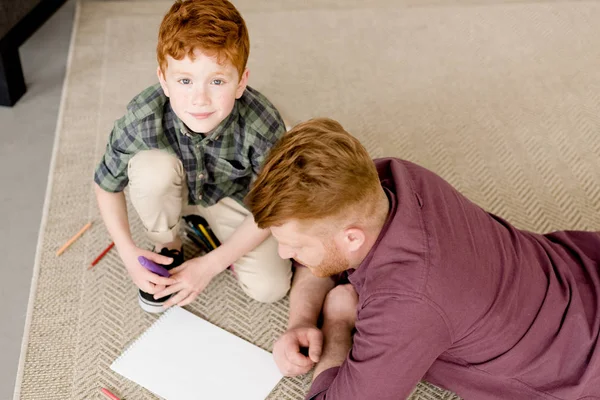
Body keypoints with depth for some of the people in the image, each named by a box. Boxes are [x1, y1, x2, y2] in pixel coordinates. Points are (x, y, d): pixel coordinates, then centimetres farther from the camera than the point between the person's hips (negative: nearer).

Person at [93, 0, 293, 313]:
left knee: (270, 287, -15)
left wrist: (211, 264, -22)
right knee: (151, 166, -35)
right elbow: (106, 184, -12)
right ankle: (167, 246, -4)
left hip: (231, 193, 0)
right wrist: (127, 250, -21)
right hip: (171, 189, 1)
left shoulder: (264, 128, -36)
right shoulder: (140, 120, -34)